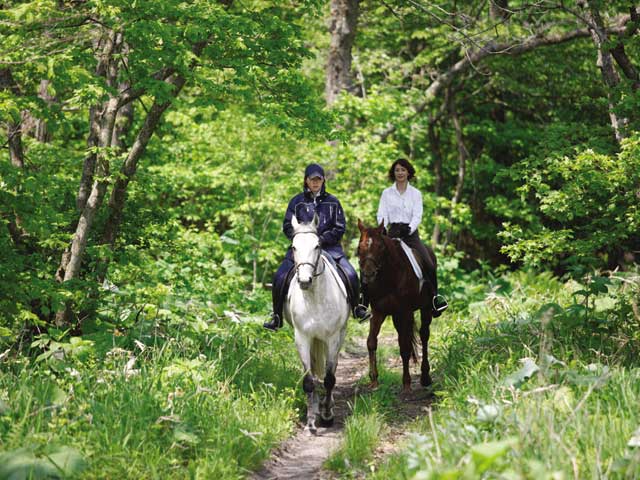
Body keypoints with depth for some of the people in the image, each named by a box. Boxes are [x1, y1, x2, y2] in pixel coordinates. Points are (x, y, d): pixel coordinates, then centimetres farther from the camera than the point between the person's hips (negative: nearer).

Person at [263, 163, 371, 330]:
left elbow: (340, 227, 3)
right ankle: (277, 317, -4)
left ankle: (356, 308, 4)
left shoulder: (332, 202, 7)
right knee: (280, 277, -18)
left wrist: (322, 239, -11)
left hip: (328, 246, 0)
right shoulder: (297, 201, 8)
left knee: (350, 275, -19)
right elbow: (287, 226, 6)